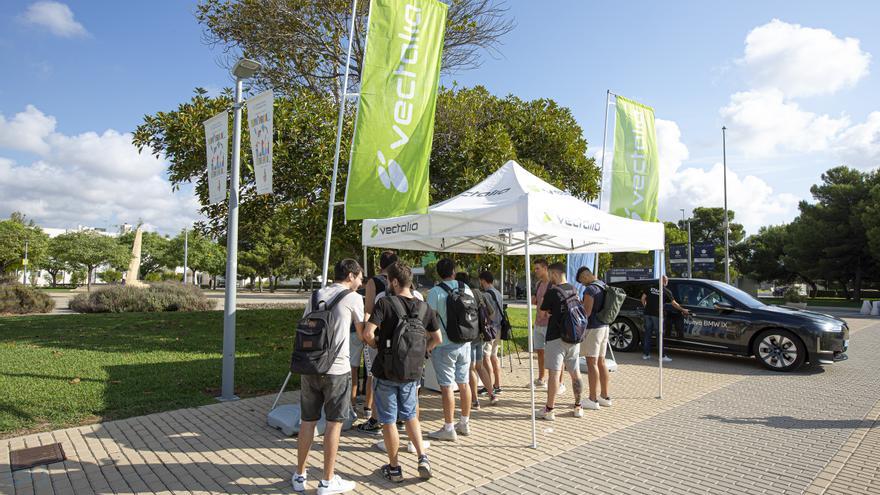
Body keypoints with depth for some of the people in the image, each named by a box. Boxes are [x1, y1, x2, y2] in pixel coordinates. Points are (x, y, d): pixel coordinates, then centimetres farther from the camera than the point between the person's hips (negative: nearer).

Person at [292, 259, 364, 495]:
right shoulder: (353, 298, -4)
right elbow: (363, 333, 5)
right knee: (334, 423, 7)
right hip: (336, 369, -5)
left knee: (308, 421, 16)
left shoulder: (316, 295, 13)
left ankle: (299, 476, 28)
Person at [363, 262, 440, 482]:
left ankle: (394, 468, 22)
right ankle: (422, 458, 13)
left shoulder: (385, 303, -15)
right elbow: (437, 338, 7)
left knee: (388, 421, 11)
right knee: (410, 416, 22)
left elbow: (368, 334, -23)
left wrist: (377, 345, -3)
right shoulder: (424, 308, 0)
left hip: (385, 372, -4)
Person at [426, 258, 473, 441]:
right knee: (464, 383, 14)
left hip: (444, 345, -6)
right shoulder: (466, 289, 4)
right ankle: (465, 424, 26)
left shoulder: (435, 292, -11)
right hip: (464, 343, 6)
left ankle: (448, 429, 7)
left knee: (447, 386, 0)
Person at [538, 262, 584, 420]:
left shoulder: (552, 292, -13)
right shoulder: (574, 290, 7)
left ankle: (549, 410, 0)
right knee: (575, 373, 14)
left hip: (556, 337, -7)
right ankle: (578, 407, 24)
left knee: (554, 373, -4)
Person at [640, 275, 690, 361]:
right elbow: (674, 303, 1)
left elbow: (643, 298, 8)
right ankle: (662, 356, 4)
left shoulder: (651, 287, 9)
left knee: (647, 334, 10)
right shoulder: (666, 291, 1)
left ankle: (645, 354, 14)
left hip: (648, 313, 4)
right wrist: (683, 310, 12)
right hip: (657, 315, -3)